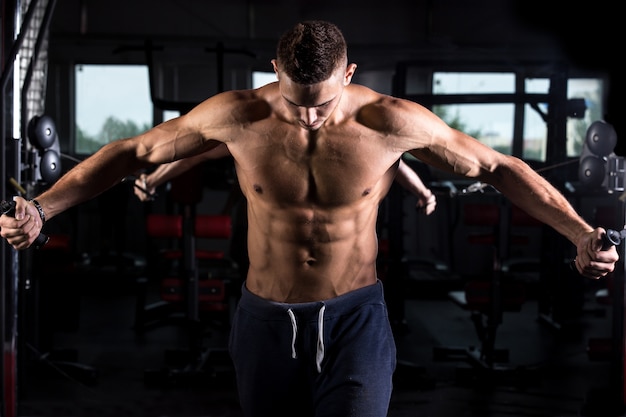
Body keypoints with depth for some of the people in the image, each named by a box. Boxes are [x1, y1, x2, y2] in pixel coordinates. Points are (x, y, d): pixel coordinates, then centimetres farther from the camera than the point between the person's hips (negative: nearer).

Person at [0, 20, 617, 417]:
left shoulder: (393, 122, -14)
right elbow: (132, 152, -1)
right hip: (266, 321, 2)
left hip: (354, 319, -1)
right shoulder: (236, 116, -12)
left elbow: (499, 168, -4)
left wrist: (581, 233, -12)